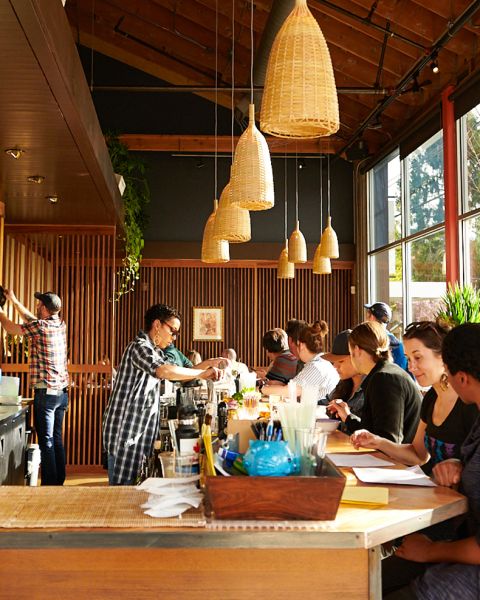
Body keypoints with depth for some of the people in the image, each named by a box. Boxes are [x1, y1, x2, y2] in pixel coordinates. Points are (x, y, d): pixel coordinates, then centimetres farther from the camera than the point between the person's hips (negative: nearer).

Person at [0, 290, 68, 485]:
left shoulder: (39, 327, -13)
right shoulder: (61, 324, 7)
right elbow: (32, 319, 23)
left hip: (46, 392, -7)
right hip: (62, 392, 7)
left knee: (46, 441, -3)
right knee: (57, 439, 12)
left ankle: (49, 485, 0)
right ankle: (59, 482, 17)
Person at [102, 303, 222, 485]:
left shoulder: (156, 351, 17)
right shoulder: (139, 347, -15)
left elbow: (177, 374, 23)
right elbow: (163, 370, -33)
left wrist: (210, 364, 11)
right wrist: (202, 373, -25)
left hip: (139, 428, 10)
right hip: (125, 428, -10)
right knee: (123, 485, -5)